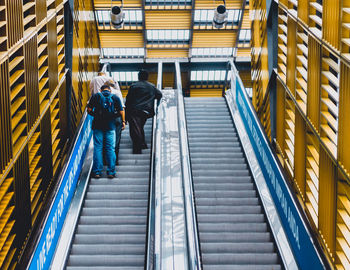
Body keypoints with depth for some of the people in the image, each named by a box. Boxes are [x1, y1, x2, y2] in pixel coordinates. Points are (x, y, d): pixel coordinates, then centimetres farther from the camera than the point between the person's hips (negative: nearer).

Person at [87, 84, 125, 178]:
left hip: (97, 125, 0)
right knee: (110, 148, 4)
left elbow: (89, 110, 0)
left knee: (97, 148, 3)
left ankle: (97, 171, 0)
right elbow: (121, 111, 3)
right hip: (110, 125, 0)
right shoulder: (115, 97, 8)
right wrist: (123, 121, 16)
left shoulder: (95, 96, 6)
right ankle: (111, 172, 3)